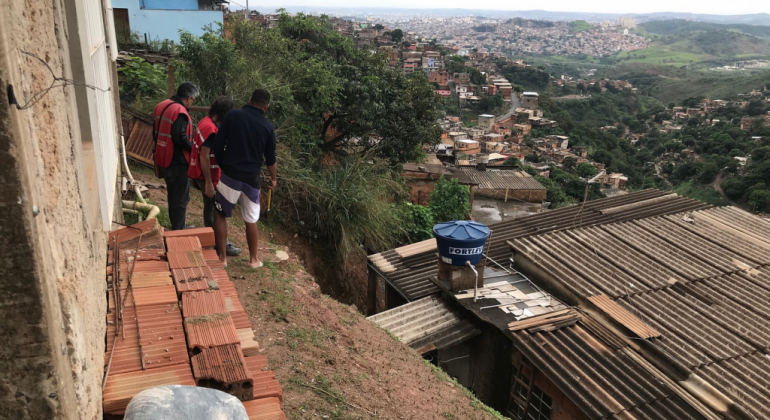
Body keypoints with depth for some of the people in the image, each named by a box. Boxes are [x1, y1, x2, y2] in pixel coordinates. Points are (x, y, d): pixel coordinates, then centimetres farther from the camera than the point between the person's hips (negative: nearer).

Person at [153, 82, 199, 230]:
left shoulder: (161, 106, 10)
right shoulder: (180, 111, -20)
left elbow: (156, 133, 16)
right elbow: (179, 138, -27)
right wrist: (193, 148, -12)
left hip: (163, 159, 9)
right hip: (177, 161, -9)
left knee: (172, 194, 21)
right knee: (181, 197, 1)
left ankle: (175, 226, 32)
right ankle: (178, 231, 7)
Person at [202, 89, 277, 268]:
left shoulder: (232, 115, -4)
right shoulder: (268, 127, 1)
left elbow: (217, 145, -3)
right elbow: (270, 159, 7)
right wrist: (273, 179, 25)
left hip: (230, 175, -1)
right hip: (252, 178, 2)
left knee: (220, 213, 14)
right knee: (251, 220, 15)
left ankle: (222, 258, 14)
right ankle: (253, 259, 22)